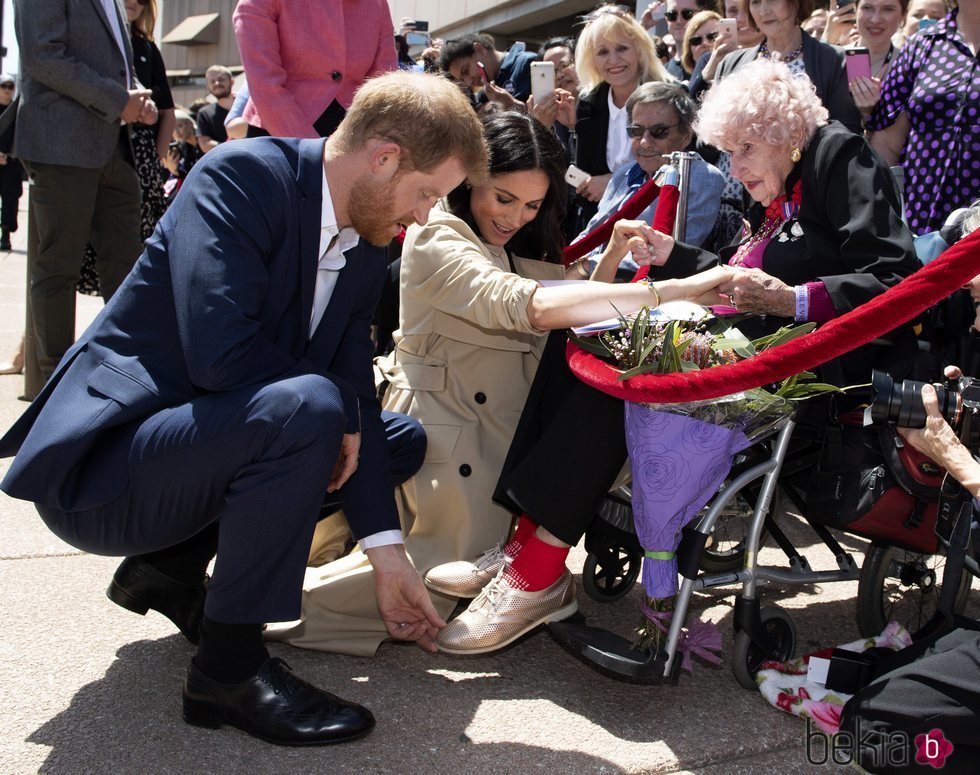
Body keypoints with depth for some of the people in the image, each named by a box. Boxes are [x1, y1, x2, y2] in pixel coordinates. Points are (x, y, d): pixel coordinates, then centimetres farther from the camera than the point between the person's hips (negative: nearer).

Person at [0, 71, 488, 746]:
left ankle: (172, 567, 9)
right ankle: (229, 667, -14)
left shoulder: (365, 252, 7)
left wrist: (386, 550, -3)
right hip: (95, 464, -9)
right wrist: (343, 415, -16)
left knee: (404, 440, 10)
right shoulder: (240, 177, -17)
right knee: (305, 410, -32)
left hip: (196, 440, 9)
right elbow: (220, 354, -30)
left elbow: (357, 400, 4)